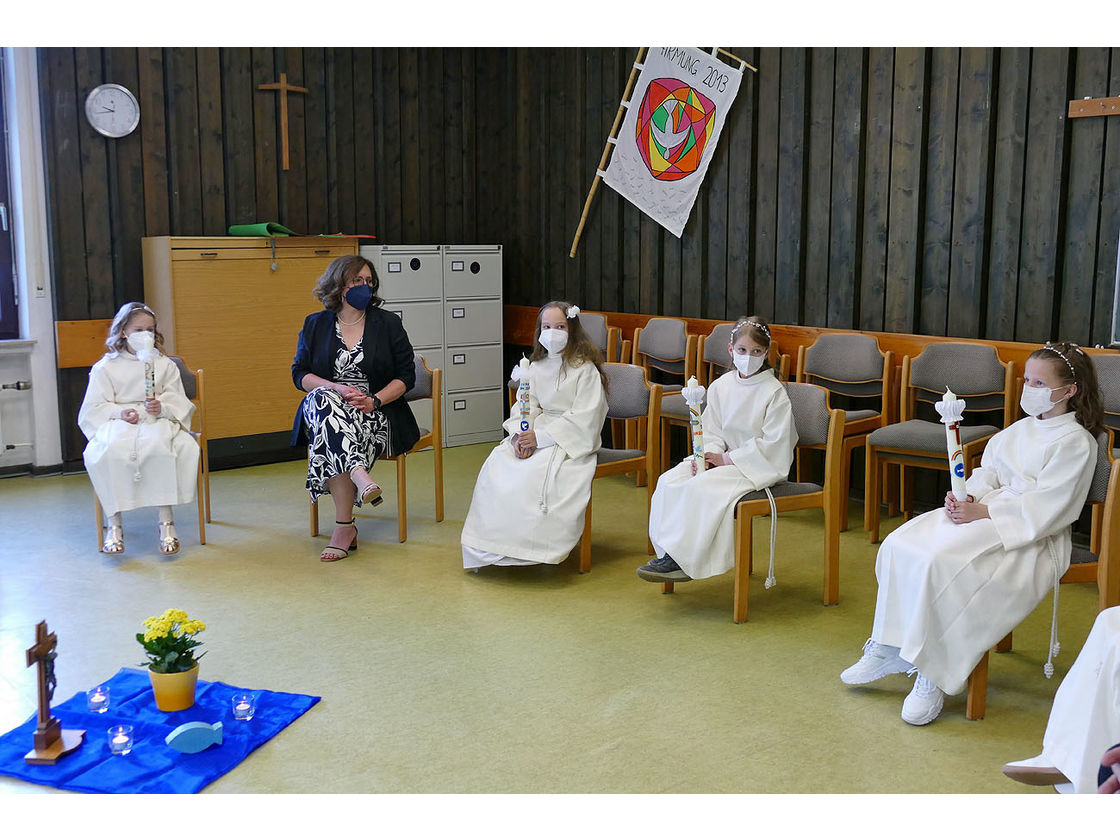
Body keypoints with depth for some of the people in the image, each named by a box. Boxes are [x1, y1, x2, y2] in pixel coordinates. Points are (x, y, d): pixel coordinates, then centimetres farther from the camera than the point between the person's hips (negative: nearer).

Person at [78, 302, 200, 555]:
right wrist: (120, 412, -11)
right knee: (110, 451, -36)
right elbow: (94, 407, 8)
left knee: (161, 446, -37)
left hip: (157, 422, 0)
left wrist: (162, 408, -13)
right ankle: (114, 524, -26)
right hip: (117, 424, 0)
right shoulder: (106, 367, 12)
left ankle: (166, 520, -30)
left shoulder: (164, 365, 15)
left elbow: (178, 402, 9)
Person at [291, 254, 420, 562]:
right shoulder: (315, 325, 12)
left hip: (376, 412, -2)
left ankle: (344, 526, -30)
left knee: (330, 441, -33)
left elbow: (406, 375, 5)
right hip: (328, 408, 2)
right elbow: (299, 373, 7)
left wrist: (375, 400, -13)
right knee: (323, 398, -36)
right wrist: (337, 389, -13)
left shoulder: (388, 323, 9)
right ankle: (359, 476, -48)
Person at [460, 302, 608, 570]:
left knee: (538, 472, -33)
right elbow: (526, 405, 9)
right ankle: (487, 548, -16)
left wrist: (541, 436, -21)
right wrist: (520, 435, -13)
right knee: (496, 465, -19)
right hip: (536, 434, 6)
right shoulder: (536, 366, 14)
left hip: (572, 441, -6)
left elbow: (584, 418, -15)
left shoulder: (585, 369, -7)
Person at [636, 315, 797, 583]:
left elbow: (773, 443, -15)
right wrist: (706, 454, -13)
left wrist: (727, 459, -15)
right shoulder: (721, 386, 6)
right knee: (669, 481, -16)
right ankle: (667, 551, -16)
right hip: (724, 458, 6)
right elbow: (712, 431, 10)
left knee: (701, 486, -29)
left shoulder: (774, 392, -11)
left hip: (761, 465, -6)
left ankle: (680, 560, -22)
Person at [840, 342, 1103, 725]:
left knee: (939, 562, -32)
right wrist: (967, 497, -8)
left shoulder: (1075, 442, -6)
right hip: (982, 511, 8)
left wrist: (981, 512, -20)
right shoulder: (1020, 429, 19)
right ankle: (887, 648, -8)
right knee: (899, 547, -13)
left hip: (1030, 536, -8)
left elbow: (1043, 507, -15)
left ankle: (933, 676, -21)